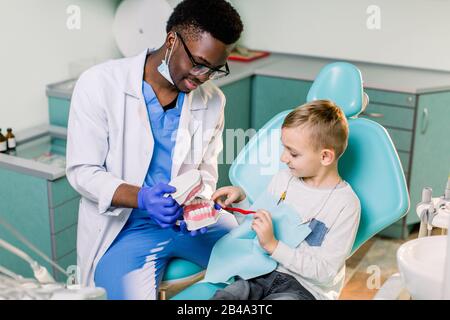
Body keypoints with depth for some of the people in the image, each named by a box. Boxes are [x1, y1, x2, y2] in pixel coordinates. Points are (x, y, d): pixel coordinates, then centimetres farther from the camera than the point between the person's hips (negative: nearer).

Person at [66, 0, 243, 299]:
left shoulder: (212, 100, -2)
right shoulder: (99, 84, -13)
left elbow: (205, 172, 5)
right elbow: (83, 171, -12)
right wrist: (142, 197, -29)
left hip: (189, 220, 4)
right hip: (123, 227, -4)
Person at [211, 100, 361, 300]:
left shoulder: (346, 205, -11)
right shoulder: (283, 179, 7)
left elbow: (324, 273, -13)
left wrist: (273, 246, -19)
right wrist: (241, 199, 2)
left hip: (305, 287, -4)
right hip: (263, 271, 4)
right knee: (221, 297, -26)